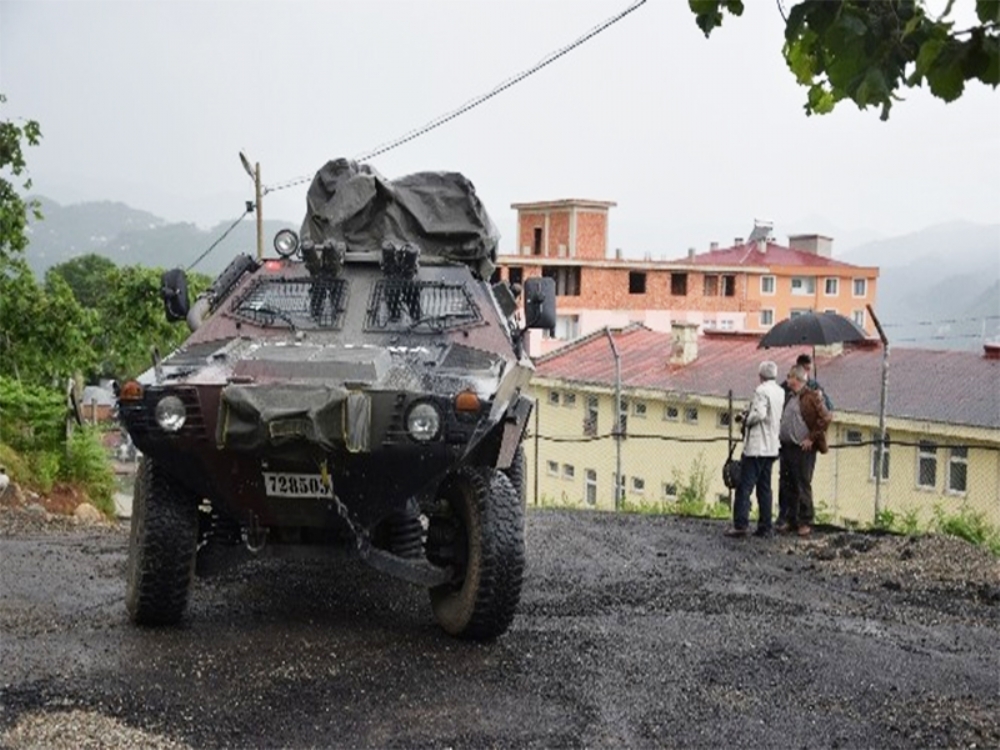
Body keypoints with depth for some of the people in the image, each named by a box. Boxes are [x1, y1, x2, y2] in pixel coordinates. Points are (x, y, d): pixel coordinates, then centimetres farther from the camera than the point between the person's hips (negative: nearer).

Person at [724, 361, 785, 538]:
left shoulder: (762, 390, -13)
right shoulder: (781, 392, 11)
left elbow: (759, 414, -25)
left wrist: (745, 419, -6)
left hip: (756, 446, -8)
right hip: (772, 447, 8)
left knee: (745, 486, -6)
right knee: (765, 487, 11)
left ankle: (740, 525, -11)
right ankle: (765, 526, 11)